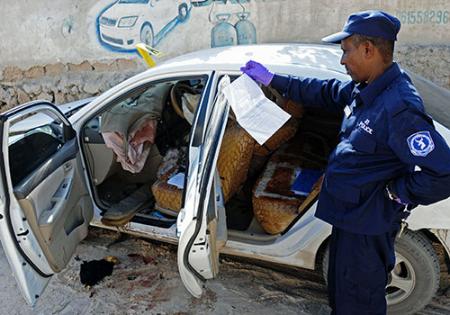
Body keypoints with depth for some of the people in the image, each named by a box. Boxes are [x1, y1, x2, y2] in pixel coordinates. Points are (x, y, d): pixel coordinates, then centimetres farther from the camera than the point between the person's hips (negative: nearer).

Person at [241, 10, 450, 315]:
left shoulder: (400, 109, -28)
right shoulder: (366, 90, 0)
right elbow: (324, 91, 17)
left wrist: (395, 193, -18)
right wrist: (272, 79, 19)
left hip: (367, 224, -9)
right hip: (350, 214, 9)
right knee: (341, 289, 29)